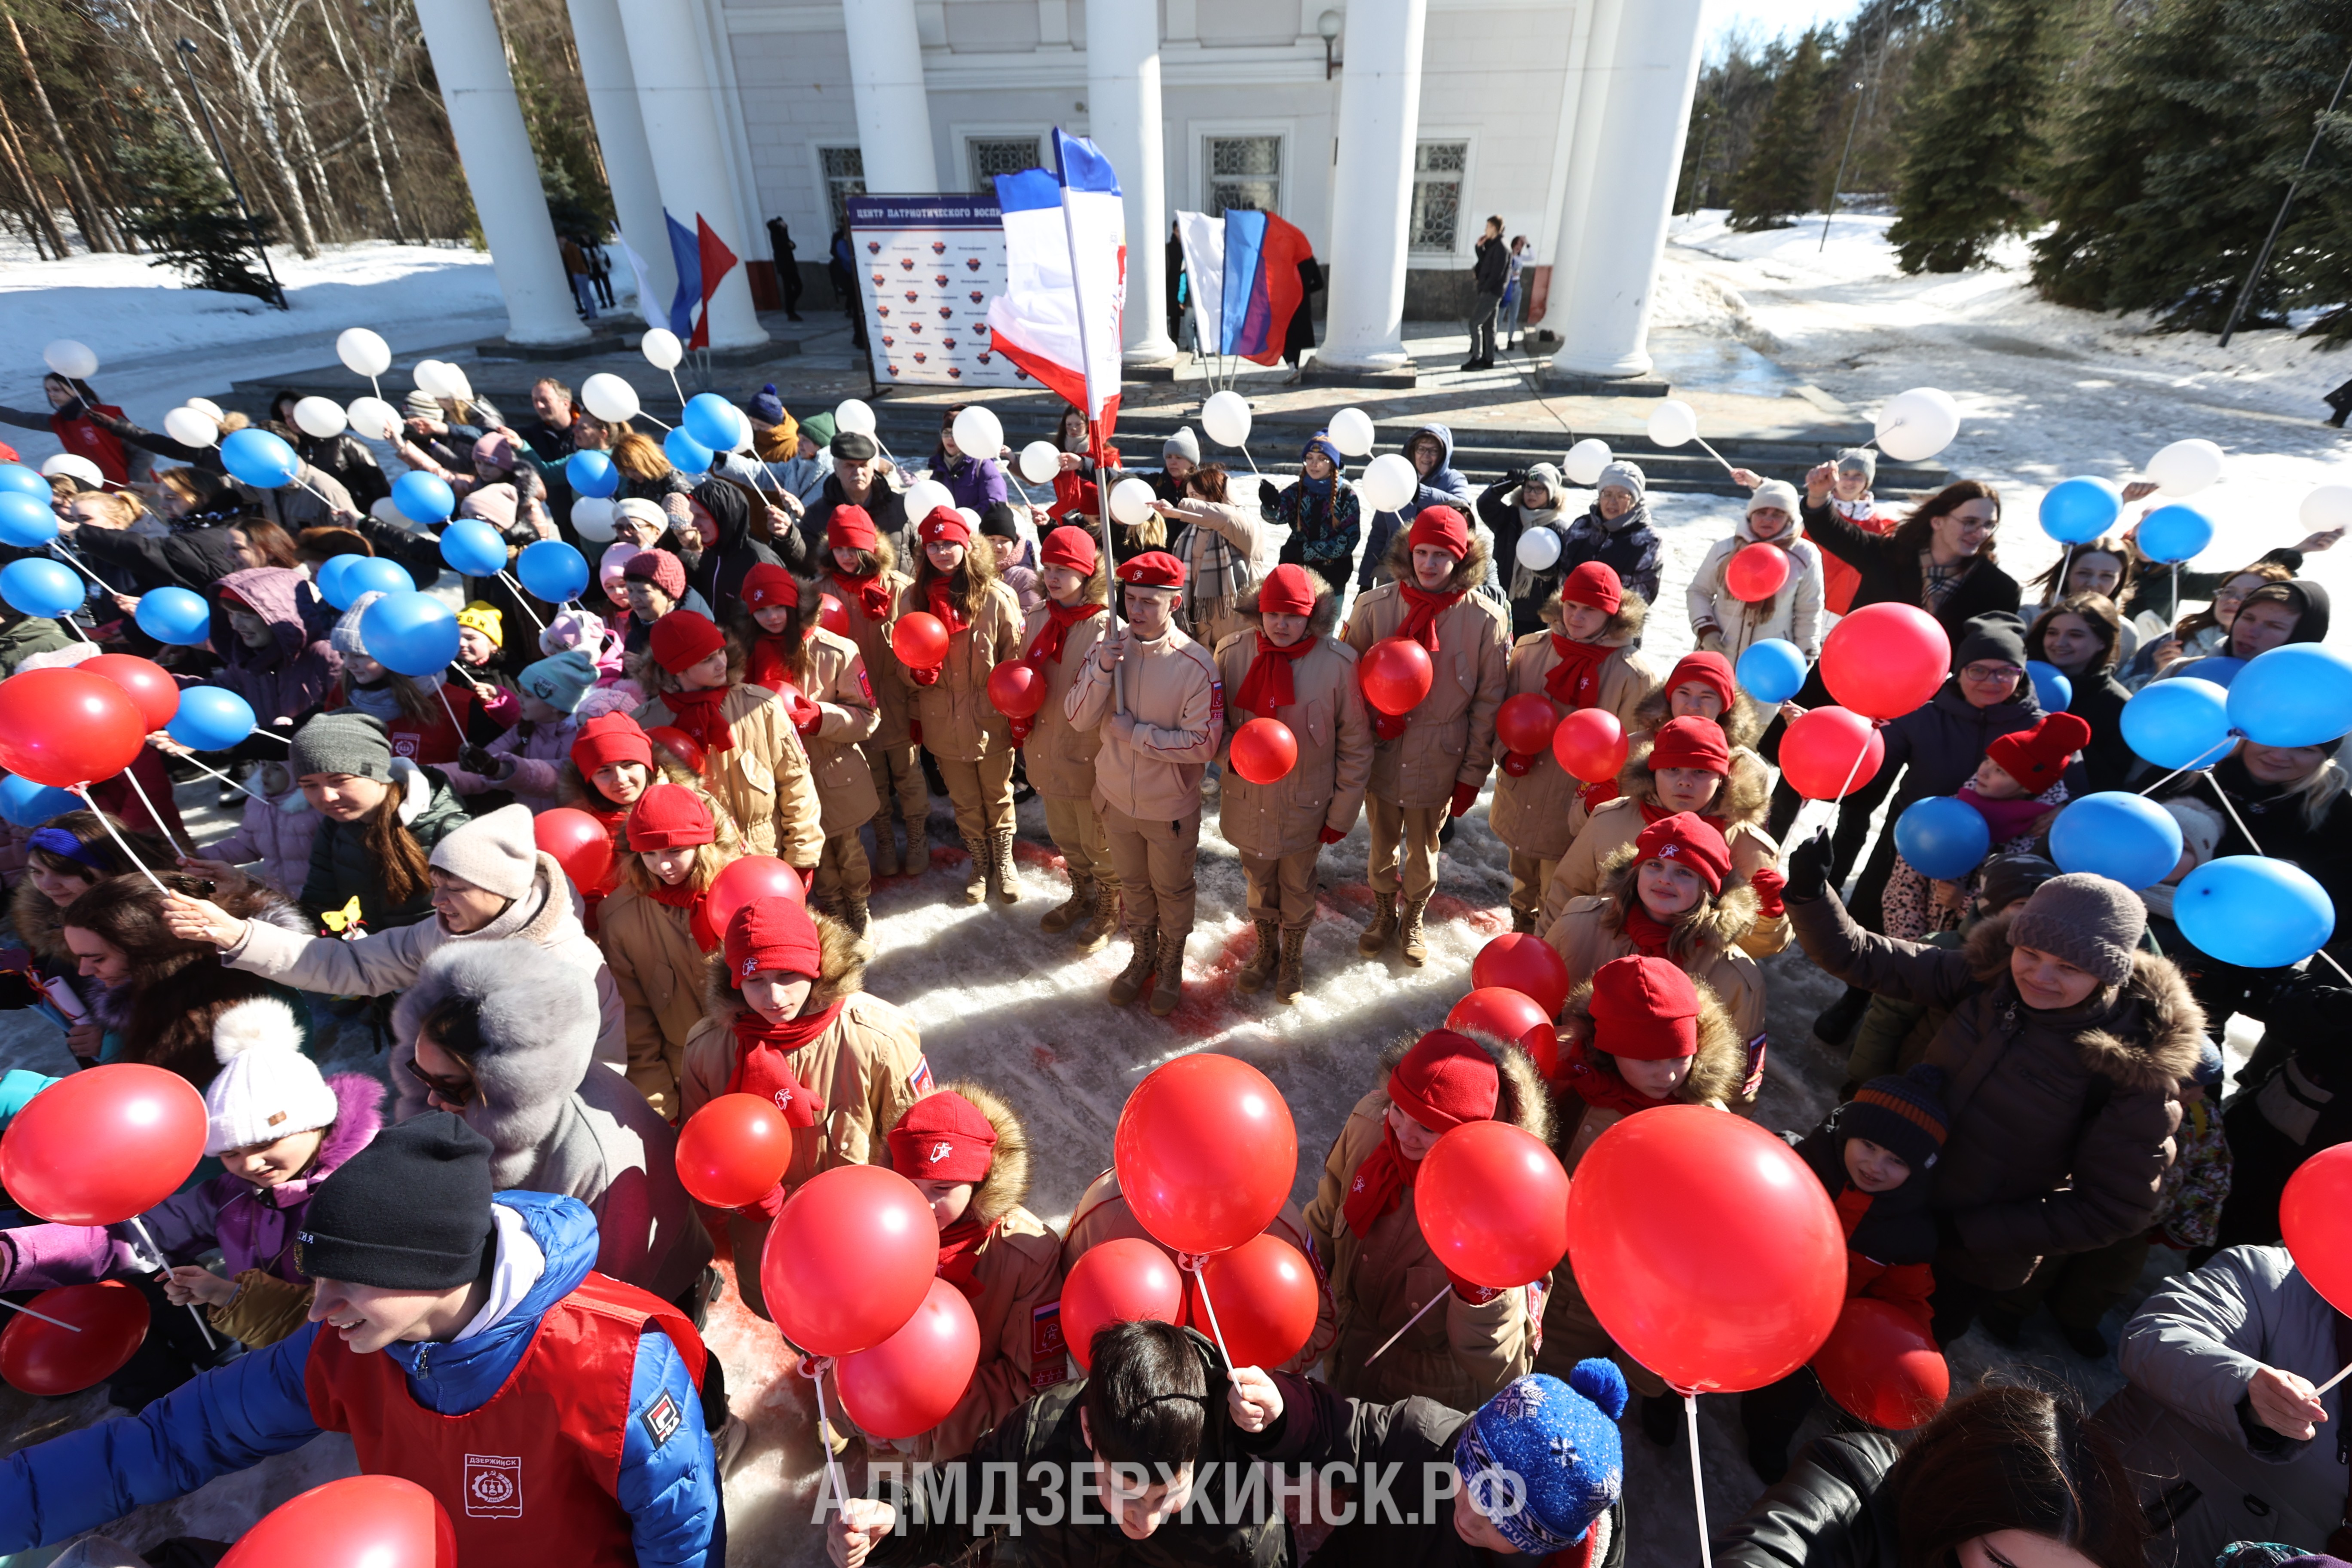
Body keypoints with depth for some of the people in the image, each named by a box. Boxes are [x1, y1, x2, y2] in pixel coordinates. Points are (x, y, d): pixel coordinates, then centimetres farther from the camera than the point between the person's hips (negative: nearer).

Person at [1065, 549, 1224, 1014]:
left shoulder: (1196, 665, -22)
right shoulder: (1108, 645, -11)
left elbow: (1204, 744, -24)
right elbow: (1077, 718, -13)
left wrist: (1134, 733, -22)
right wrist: (1102, 669, -28)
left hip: (1171, 809, -3)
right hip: (1116, 799, 3)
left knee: (1172, 892, 19)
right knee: (1133, 885, 24)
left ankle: (1171, 966, 45)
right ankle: (1142, 957, 49)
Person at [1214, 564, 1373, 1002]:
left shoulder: (1339, 663, -18)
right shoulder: (1233, 651, -12)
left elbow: (1356, 747, -9)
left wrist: (1342, 813, -7)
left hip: (1305, 804, -2)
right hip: (1248, 798, 2)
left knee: (1298, 887, 19)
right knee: (1258, 880, 23)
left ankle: (1293, 961, 46)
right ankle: (1267, 952, 50)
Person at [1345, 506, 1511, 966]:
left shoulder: (1486, 620, -11)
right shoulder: (1375, 606, -9)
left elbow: (1489, 702, -5)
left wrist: (1473, 773, -4)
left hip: (1439, 759, -1)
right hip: (1381, 753, 1)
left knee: (1423, 850, 17)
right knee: (1383, 846, 19)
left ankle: (1413, 919, 44)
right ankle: (1384, 916, 45)